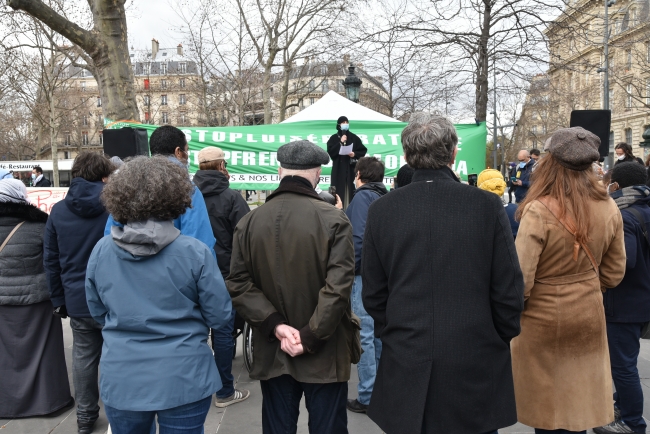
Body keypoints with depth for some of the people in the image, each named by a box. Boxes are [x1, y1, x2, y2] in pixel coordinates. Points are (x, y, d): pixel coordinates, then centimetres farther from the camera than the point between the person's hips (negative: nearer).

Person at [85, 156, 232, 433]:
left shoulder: (100, 251, -7)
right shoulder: (194, 252, -17)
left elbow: (98, 313, 7)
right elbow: (220, 317, -9)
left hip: (120, 381, 3)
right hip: (183, 381, -2)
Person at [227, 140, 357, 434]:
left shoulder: (249, 222, -1)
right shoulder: (333, 219, -12)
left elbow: (238, 284, -6)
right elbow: (338, 286, -20)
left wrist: (276, 325, -11)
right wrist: (310, 338, -15)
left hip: (272, 353, 3)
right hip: (325, 353, -3)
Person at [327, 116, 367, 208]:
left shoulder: (354, 137, 7)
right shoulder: (334, 138, 5)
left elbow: (363, 151, 8)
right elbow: (330, 152, -7)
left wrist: (355, 154, -10)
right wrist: (340, 142, -12)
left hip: (351, 168, 1)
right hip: (338, 168, -1)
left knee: (350, 190, -4)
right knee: (339, 190, -6)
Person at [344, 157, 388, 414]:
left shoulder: (363, 196, -10)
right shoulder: (385, 197, 13)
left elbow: (358, 237, -19)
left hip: (364, 274, -8)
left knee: (364, 335, -3)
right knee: (378, 332, 15)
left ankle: (367, 397, 3)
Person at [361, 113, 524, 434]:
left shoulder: (381, 210, -5)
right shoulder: (487, 206, -10)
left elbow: (372, 294, 0)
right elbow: (509, 290, -6)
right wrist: (501, 339, 11)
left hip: (406, 366, 2)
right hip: (475, 362, -1)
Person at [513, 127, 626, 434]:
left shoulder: (538, 211, -22)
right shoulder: (608, 209, -6)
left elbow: (521, 279, -20)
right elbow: (613, 274, 4)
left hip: (544, 319, -5)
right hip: (589, 316, 5)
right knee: (578, 402, 21)